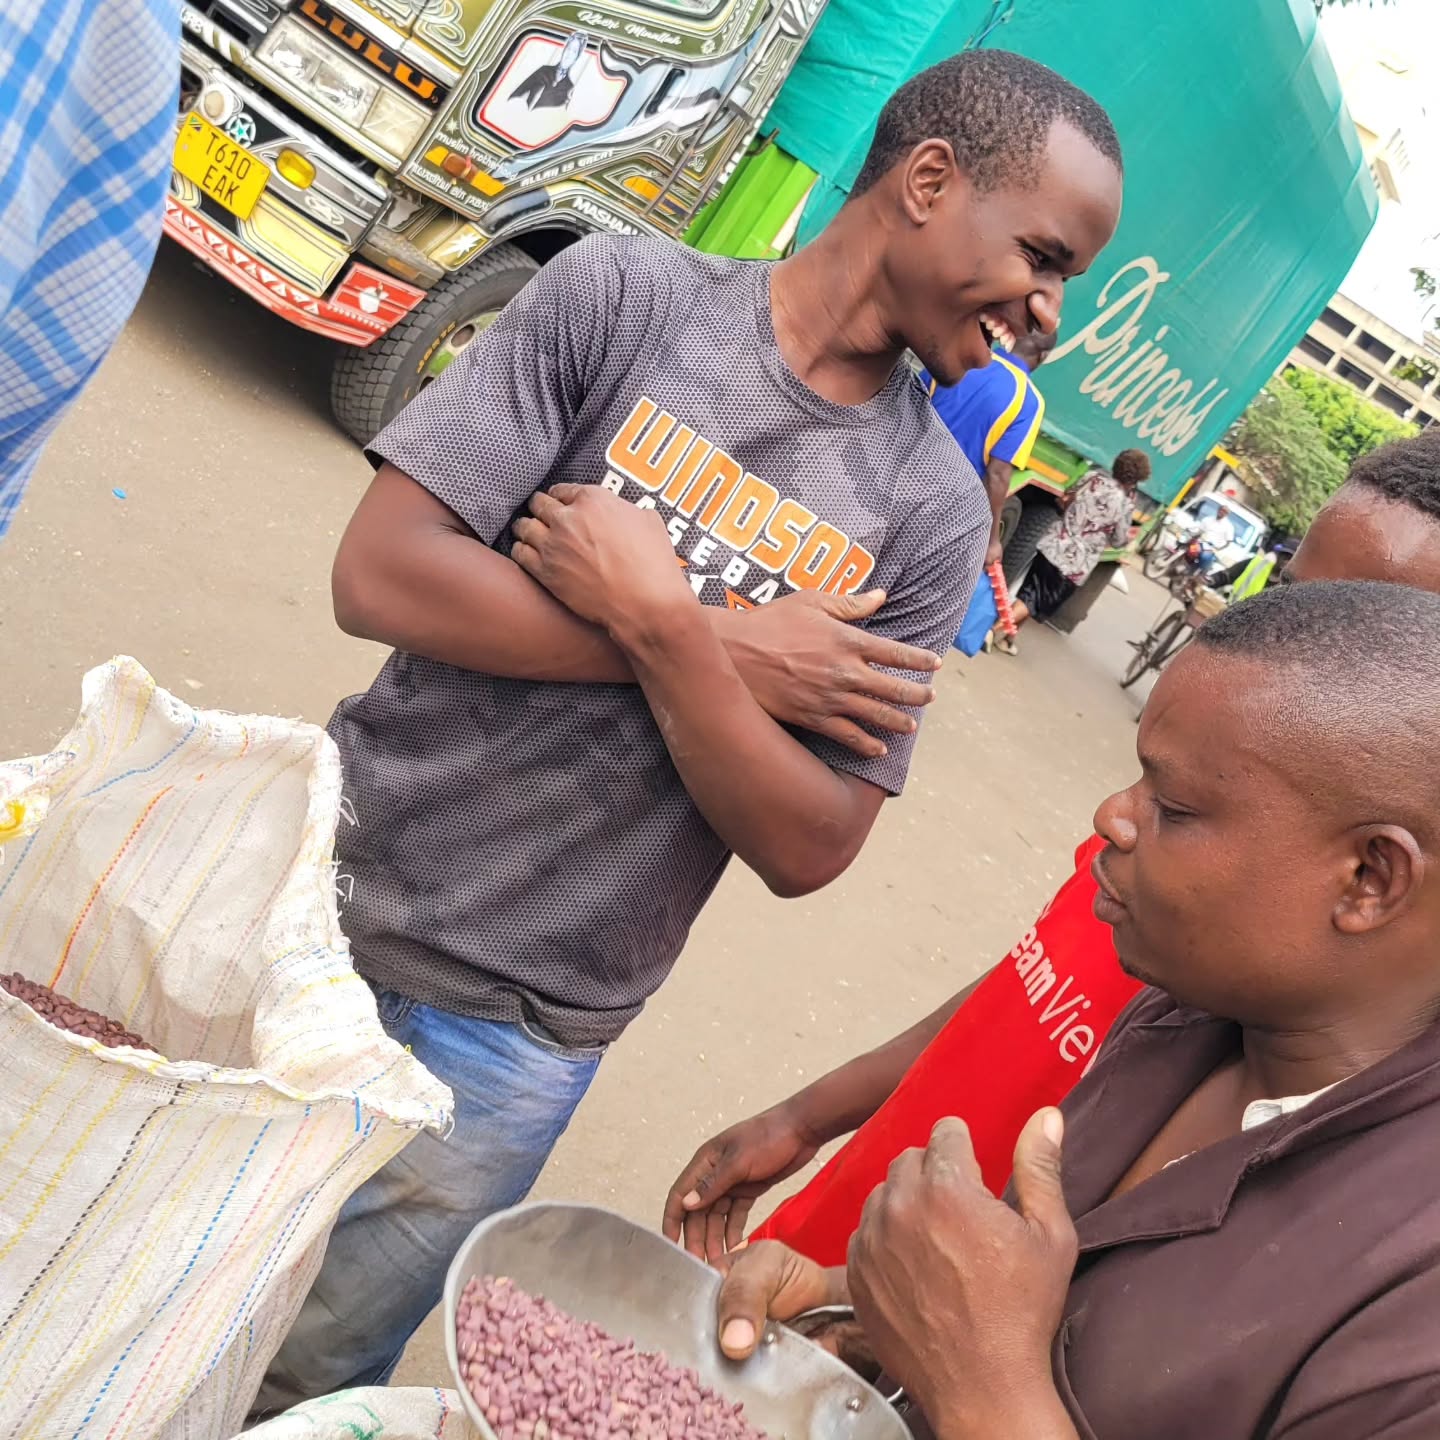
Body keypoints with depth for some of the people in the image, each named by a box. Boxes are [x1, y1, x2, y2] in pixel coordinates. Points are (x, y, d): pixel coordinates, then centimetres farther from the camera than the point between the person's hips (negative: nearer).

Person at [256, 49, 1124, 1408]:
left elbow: (809, 848, -9)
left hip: (511, 1036, 0)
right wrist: (734, 652, -17)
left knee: (296, 1375, 14)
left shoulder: (930, 512, -5)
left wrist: (663, 621, -21)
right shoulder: (623, 296, -8)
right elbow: (378, 574, -16)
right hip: (324, 891, 1)